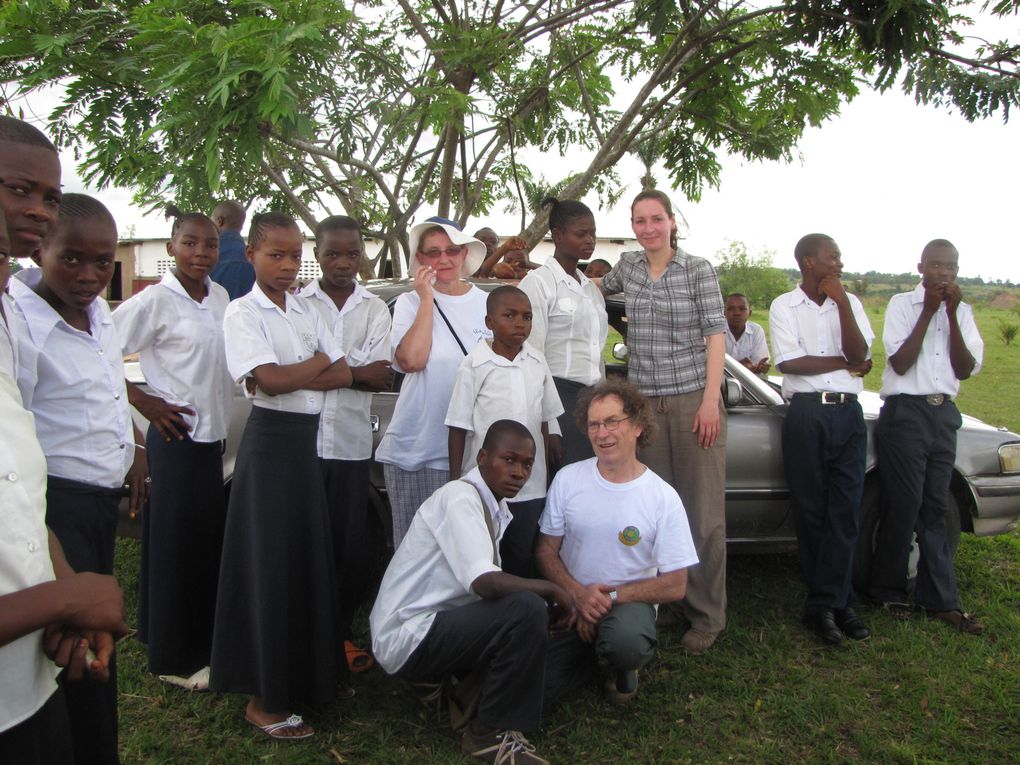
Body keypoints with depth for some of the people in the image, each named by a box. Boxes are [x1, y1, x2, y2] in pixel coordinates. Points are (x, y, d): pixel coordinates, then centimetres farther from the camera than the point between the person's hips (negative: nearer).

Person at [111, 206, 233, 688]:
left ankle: (204, 642, 31)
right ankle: (174, 658, 18)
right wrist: (143, 402, -12)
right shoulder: (156, 301, -12)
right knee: (175, 547, 3)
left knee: (211, 543, 14)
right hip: (178, 438, -7)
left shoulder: (220, 297, 8)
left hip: (214, 436, 7)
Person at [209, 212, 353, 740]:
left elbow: (343, 375, 3)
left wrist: (291, 374, -12)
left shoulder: (305, 311, 11)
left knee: (309, 556, 12)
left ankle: (305, 676, 28)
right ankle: (263, 699, 13)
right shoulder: (243, 312, -7)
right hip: (270, 438, -6)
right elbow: (269, 380, -20)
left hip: (307, 438, 6)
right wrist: (317, 361, -6)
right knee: (270, 564, -1)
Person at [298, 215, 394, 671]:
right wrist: (355, 373, -7)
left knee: (353, 547, 7)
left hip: (353, 442, 2)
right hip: (303, 439, -2)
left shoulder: (375, 310, 7)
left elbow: (379, 378, -4)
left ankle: (340, 632, 25)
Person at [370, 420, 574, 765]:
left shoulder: (495, 508, 11)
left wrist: (548, 595, -2)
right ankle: (491, 732, -8)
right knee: (527, 609, -24)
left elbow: (485, 583, 14)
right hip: (408, 639, -10)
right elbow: (484, 582, -31)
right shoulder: (460, 498, -19)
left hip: (437, 625, 10)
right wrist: (552, 590, -16)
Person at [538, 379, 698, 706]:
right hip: (571, 600, 2)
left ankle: (622, 667, 3)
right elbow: (546, 549, 1)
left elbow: (675, 586, -8)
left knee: (627, 642, -37)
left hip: (628, 602, -2)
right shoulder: (567, 479, -4)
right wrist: (578, 593, -17)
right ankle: (591, 653, 17)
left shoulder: (664, 498, -10)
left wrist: (611, 597, -17)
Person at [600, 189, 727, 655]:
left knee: (703, 511, 0)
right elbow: (595, 287, 33)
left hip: (694, 400, -3)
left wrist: (711, 399, -12)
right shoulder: (628, 267, 11)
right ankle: (665, 601, 20)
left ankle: (706, 616, 10)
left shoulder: (698, 269, 0)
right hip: (644, 402, 4)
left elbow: (716, 334, -4)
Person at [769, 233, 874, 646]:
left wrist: (841, 302, -7)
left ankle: (825, 603, 5)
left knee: (845, 511, -1)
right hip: (807, 414, -3)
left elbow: (859, 356, -2)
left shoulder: (850, 302, 13)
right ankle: (836, 601, 14)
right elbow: (788, 362, -8)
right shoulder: (784, 306, 3)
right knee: (811, 512, 1)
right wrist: (843, 363, 0)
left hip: (849, 414, 3)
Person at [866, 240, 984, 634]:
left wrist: (952, 314, -9)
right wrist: (928, 311, -12)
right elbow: (901, 363, -10)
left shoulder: (961, 311, 11)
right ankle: (888, 590, 13)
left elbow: (965, 370, 0)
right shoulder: (902, 304, -1)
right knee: (904, 505, -2)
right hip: (905, 412, -4)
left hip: (944, 413, 4)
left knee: (935, 508, 7)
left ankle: (941, 600, 12)